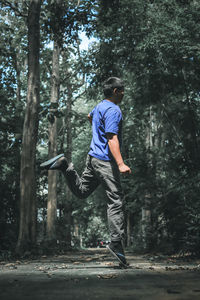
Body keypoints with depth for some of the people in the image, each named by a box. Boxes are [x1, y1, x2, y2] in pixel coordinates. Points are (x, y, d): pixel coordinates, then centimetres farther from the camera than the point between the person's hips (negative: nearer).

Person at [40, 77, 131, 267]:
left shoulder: (99, 107, 15)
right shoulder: (113, 110, -14)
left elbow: (90, 116, 40)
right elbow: (112, 139, -24)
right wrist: (121, 164, -31)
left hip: (93, 157, 9)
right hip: (106, 161, -9)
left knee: (80, 191, 21)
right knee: (115, 201, -9)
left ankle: (64, 165, 2)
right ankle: (116, 243, -12)